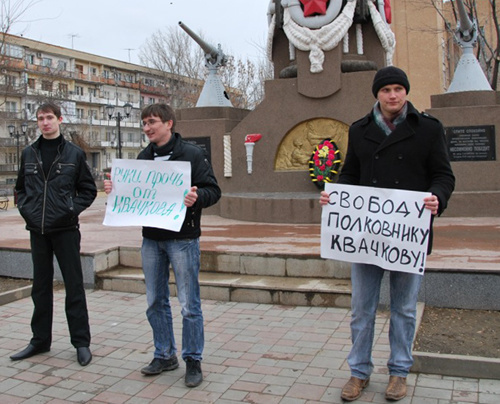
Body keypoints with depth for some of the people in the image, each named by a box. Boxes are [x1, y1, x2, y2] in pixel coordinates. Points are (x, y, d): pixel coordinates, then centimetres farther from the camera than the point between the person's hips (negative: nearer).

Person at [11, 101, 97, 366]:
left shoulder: (74, 153, -1)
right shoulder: (29, 154, 8)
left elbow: (88, 190, 3)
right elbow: (20, 187, 18)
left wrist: (72, 209, -10)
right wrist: (25, 208, 1)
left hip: (65, 230, -4)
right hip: (37, 230, 4)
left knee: (74, 286, 1)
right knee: (41, 287, 13)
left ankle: (81, 342, 10)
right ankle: (40, 340, 25)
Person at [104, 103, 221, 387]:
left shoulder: (192, 153, -7)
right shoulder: (144, 158, 11)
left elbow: (213, 190, -10)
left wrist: (197, 197, -30)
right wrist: (115, 190, -3)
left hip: (182, 239, -6)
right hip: (151, 239, 6)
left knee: (189, 305, 2)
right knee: (156, 303, 14)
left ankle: (193, 361, 16)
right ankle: (165, 356, 30)